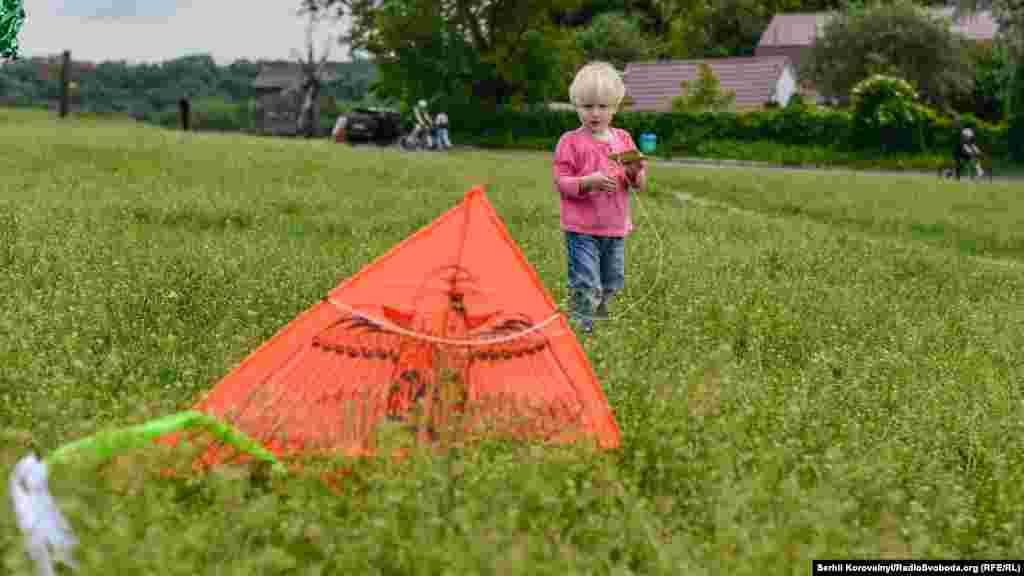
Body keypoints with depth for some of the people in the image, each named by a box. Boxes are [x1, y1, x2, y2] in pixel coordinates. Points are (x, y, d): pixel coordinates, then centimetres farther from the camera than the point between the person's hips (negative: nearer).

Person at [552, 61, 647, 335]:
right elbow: (561, 182, -10)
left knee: (611, 284, 16)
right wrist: (589, 182, -27)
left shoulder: (623, 139, 7)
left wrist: (636, 173, -13)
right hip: (582, 229, -5)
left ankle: (598, 320, 35)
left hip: (615, 227, 5)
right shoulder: (571, 142, -7)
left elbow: (639, 184, 11)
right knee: (586, 286, -12)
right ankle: (580, 328, -5)